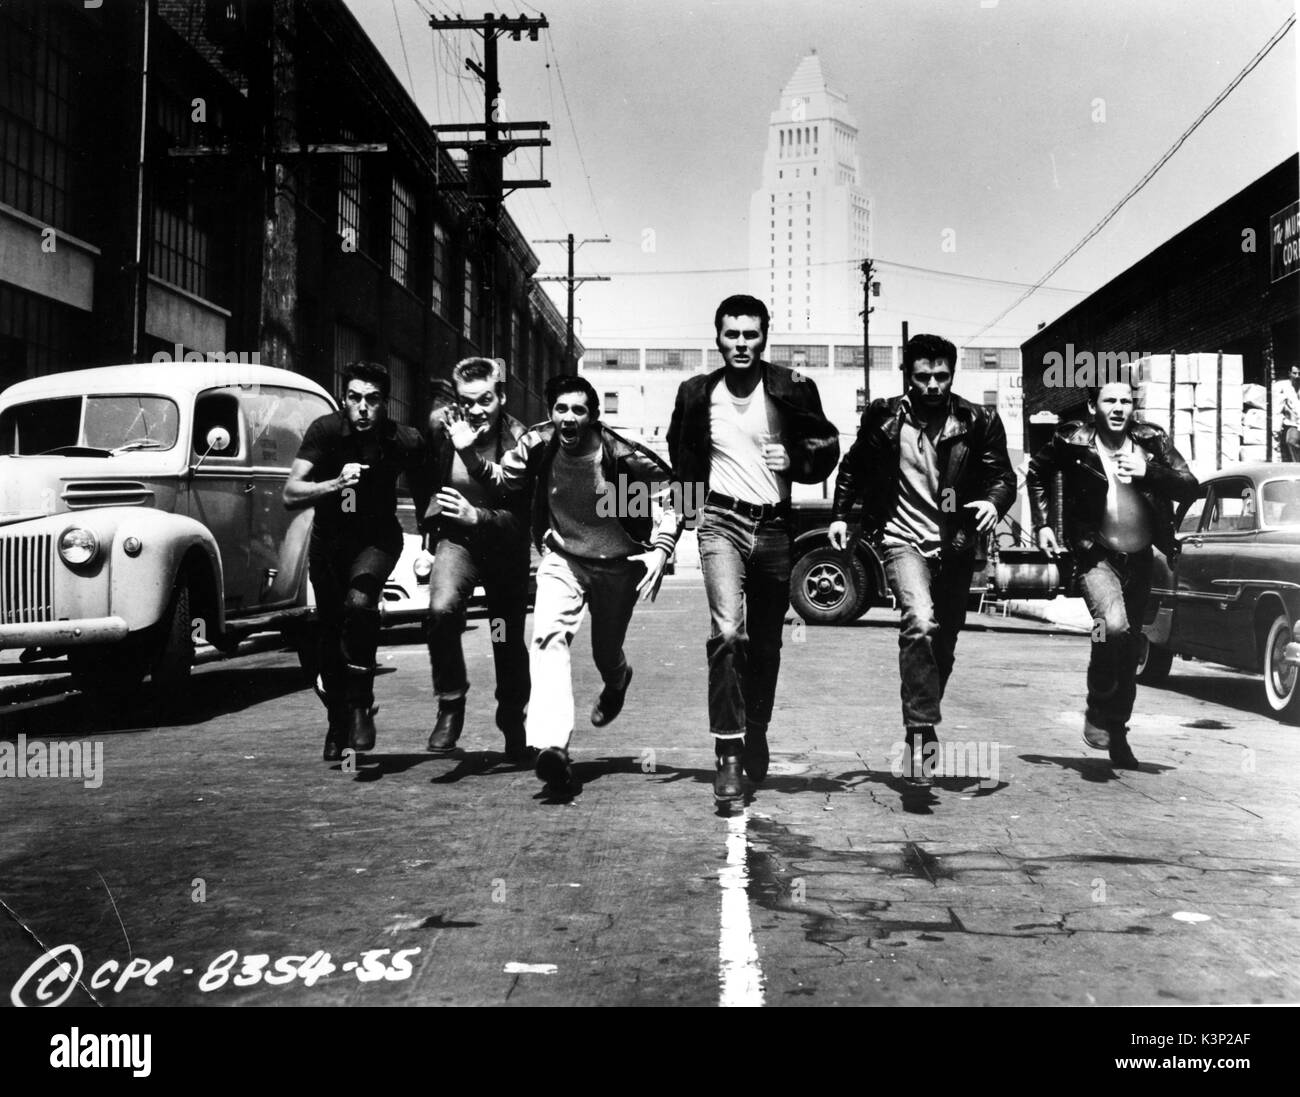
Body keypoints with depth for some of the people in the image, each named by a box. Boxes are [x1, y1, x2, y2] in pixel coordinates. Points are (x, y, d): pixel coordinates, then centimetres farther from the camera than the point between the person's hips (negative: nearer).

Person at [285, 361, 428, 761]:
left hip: (377, 538, -1)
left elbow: (421, 489, -1)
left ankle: (361, 706, -13)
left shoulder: (404, 441, -20)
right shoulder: (325, 431, -23)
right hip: (328, 540, 2)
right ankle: (338, 723, 33)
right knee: (331, 633, 9)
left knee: (359, 603, -31)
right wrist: (336, 483, -46)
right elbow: (291, 495, -30)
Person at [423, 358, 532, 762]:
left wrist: (478, 516, -34)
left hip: (506, 546, 0)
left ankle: (513, 722, 39)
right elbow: (424, 476, 11)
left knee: (509, 641, 11)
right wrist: (431, 519, 15)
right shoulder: (440, 424, -10)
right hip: (456, 539, 1)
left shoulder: (520, 440, -18)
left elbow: (523, 515, -20)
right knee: (442, 609, -29)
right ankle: (450, 705, -10)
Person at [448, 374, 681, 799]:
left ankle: (617, 682, 57)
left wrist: (661, 548, -25)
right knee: (548, 635, -24)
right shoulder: (538, 445, -15)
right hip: (562, 559, 1)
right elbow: (501, 478, 1)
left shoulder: (622, 455, -23)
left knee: (606, 653, 15)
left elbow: (672, 492, -14)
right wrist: (469, 453, -18)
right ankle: (552, 746, -34)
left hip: (618, 565, -1)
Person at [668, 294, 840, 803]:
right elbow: (682, 458, 19)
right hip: (722, 521, -1)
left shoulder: (791, 389, -1)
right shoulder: (697, 393, 3)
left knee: (766, 644, 12)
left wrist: (794, 457, -10)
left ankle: (757, 738, 34)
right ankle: (728, 753, -16)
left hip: (775, 526, 1)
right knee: (727, 632, -21)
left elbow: (828, 446, 8)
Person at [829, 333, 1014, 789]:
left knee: (942, 646, 10)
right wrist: (839, 515, 7)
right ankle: (922, 732, -24)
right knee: (920, 622, -27)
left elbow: (1003, 475, 3)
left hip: (956, 547, 3)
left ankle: (922, 730, 30)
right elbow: (852, 467, 14)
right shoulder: (883, 417, 1)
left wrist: (993, 502, -18)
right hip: (904, 540, -2)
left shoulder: (977, 422, 0)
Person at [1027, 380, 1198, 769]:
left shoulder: (1152, 441, -3)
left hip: (1139, 558, 4)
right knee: (1113, 624, -30)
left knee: (1129, 649, 12)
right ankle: (1097, 714, -9)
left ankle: (1117, 734, 30)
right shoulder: (1073, 441, -8)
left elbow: (1190, 486, -7)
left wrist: (1148, 470, -22)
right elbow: (1037, 474, 10)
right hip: (1096, 556, -4)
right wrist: (1042, 524, 3)